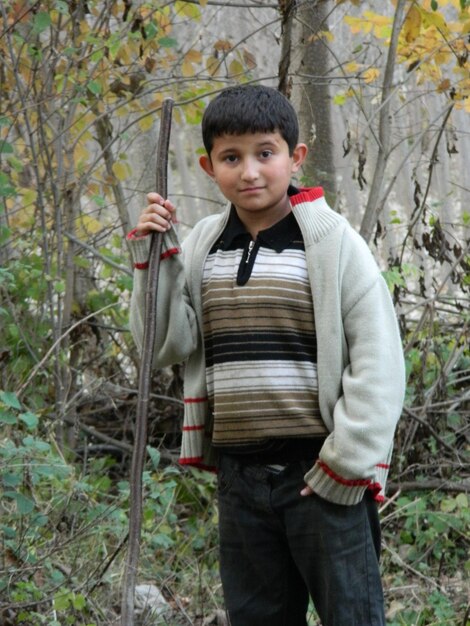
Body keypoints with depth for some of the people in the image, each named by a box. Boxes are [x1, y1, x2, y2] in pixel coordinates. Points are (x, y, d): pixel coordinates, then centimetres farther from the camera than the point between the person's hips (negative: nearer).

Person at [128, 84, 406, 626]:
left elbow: (379, 360, -9)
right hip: (239, 475, 5)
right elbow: (168, 346, 3)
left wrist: (346, 464, -12)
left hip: (322, 476, -5)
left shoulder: (332, 242, -7)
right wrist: (154, 259, -6)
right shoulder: (200, 246, 7)